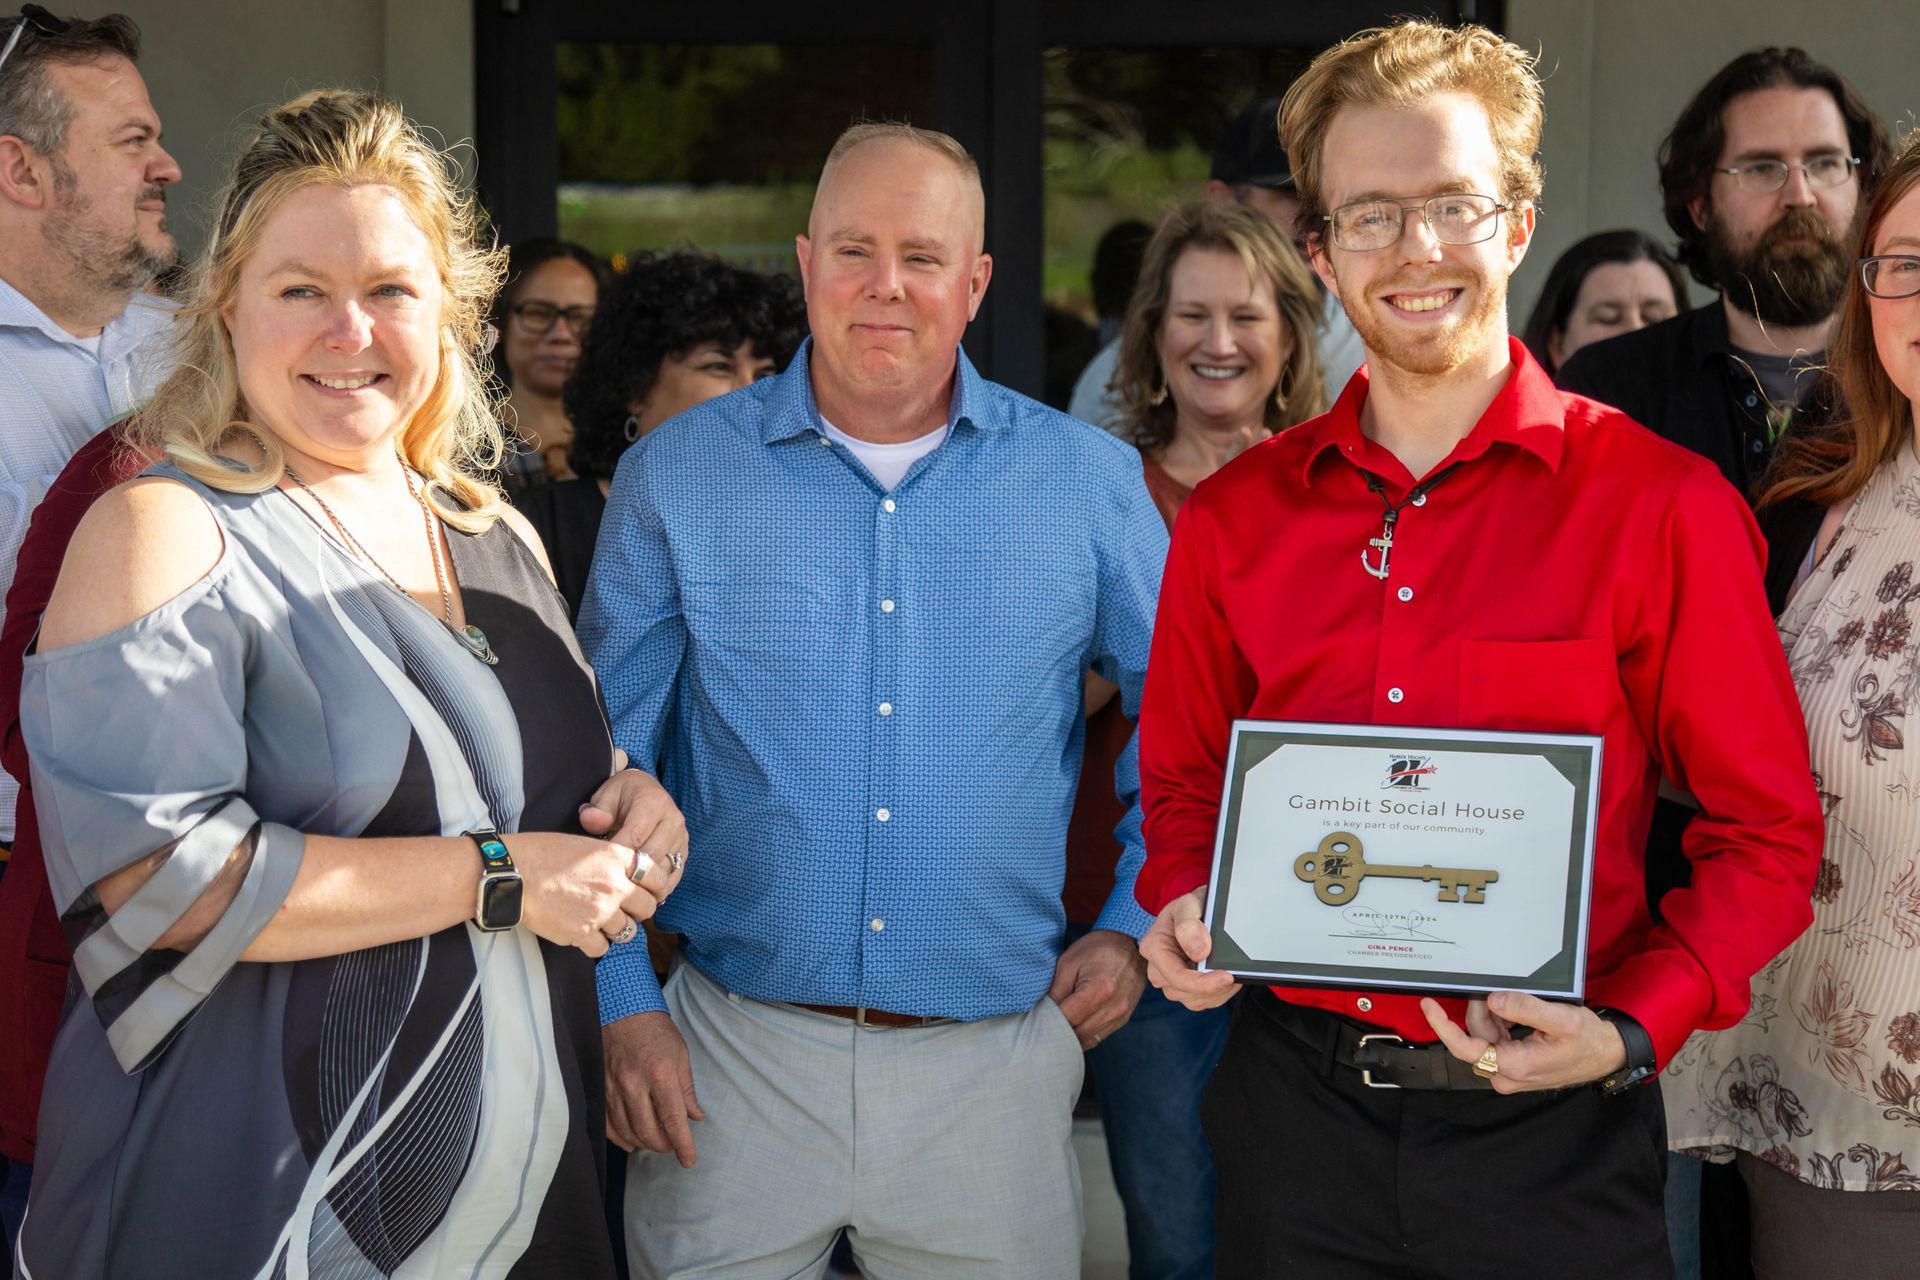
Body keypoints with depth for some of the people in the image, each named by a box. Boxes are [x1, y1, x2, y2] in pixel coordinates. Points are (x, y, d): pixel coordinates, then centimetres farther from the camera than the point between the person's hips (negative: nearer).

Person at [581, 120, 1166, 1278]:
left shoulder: (1091, 481, 2)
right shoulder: (675, 478, 1)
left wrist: (1135, 926, 5)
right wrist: (620, 1003, -2)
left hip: (997, 1059, 1)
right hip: (737, 1057, 0)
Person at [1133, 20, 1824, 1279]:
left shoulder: (1663, 505, -6)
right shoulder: (1235, 516, 5)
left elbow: (1766, 832, -4)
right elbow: (1184, 776, 17)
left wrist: (1631, 1028, -17)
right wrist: (1185, 908, -3)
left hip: (1552, 1137, -3)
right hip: (1296, 1111, 3)